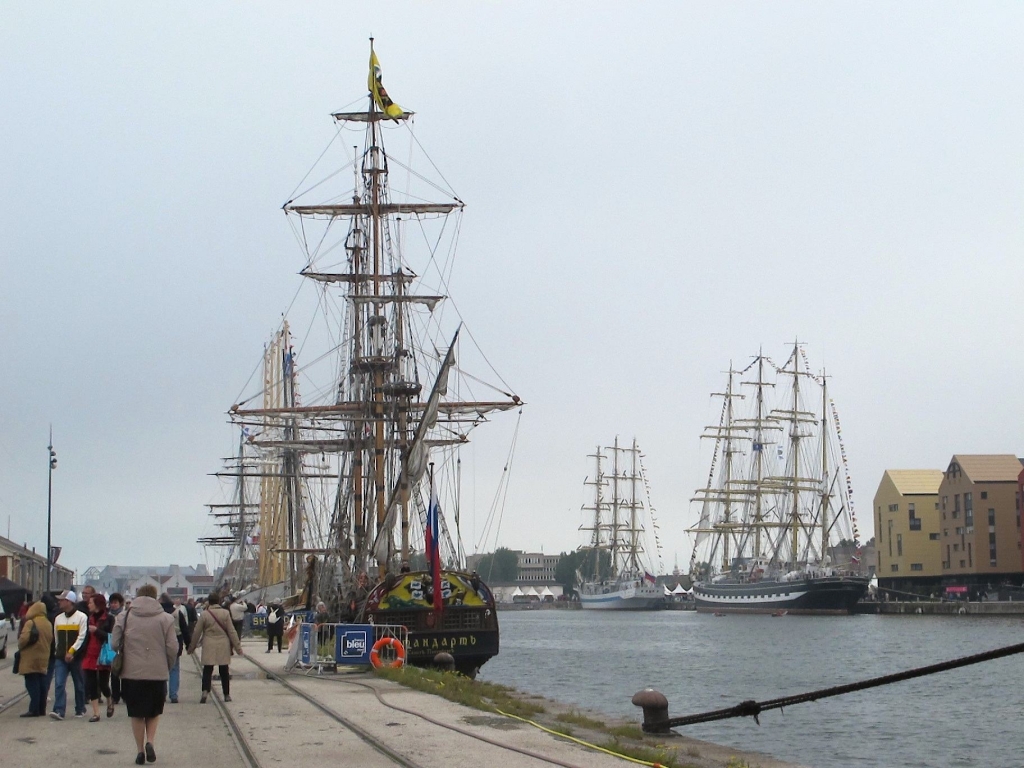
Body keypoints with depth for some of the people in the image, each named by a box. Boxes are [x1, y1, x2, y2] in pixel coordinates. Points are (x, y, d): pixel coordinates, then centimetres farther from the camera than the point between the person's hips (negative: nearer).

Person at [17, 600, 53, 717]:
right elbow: (51, 641, 11)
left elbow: (24, 638, -19)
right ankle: (41, 709, 15)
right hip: (44, 659, 7)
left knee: (32, 685, -7)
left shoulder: (30, 623, -13)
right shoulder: (48, 624, 10)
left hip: (31, 660, -7)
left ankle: (34, 710, -11)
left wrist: (20, 646, -2)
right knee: (41, 684, 12)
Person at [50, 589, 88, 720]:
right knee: (59, 684, -10)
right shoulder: (58, 618, 12)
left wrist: (71, 651, -18)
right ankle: (59, 711, -16)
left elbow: (81, 637, -11)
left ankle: (80, 709, 20)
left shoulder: (81, 617, -5)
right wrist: (58, 652, 12)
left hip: (76, 657, -4)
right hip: (60, 657, 4)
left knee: (79, 685, 8)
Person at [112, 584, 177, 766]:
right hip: (157, 673, 0)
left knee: (136, 714, 11)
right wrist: (167, 667, 11)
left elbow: (115, 644, -2)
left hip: (131, 673, 0)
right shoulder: (165, 618, -2)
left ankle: (140, 750, 11)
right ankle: (150, 741, -3)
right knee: (154, 712, 16)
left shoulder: (124, 617, 0)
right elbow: (172, 648, -5)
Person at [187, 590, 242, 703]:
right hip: (223, 645, 1)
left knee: (207, 669, 2)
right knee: (224, 670, 10)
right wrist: (238, 647, 4)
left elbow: (197, 632, 2)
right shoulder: (225, 613, -3)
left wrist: (192, 647, 14)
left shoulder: (205, 614, -4)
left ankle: (205, 691, -18)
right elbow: (232, 632, -2)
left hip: (209, 646, -1)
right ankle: (227, 695, 14)